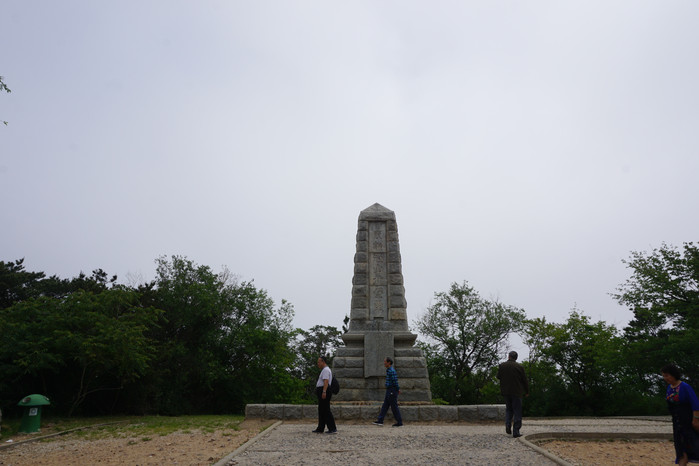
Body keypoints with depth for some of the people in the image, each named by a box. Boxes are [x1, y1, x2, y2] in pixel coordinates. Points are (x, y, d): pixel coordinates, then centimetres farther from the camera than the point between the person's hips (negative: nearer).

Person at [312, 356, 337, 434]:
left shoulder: (326, 370, -11)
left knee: (326, 410, -9)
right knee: (321, 411, 13)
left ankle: (333, 428, -7)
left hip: (324, 392, -11)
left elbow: (326, 381, -23)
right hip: (322, 392, 11)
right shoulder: (324, 370, 21)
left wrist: (324, 392, -30)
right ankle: (320, 429, 18)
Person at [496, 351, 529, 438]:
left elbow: (498, 376, 8)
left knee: (508, 409, 20)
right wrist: (526, 392, 8)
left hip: (506, 391, 3)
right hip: (517, 391, -3)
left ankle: (508, 425, -1)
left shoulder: (501, 366, -3)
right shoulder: (519, 366, -9)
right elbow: (524, 380, -4)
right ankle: (516, 432, 3)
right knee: (517, 412, 5)